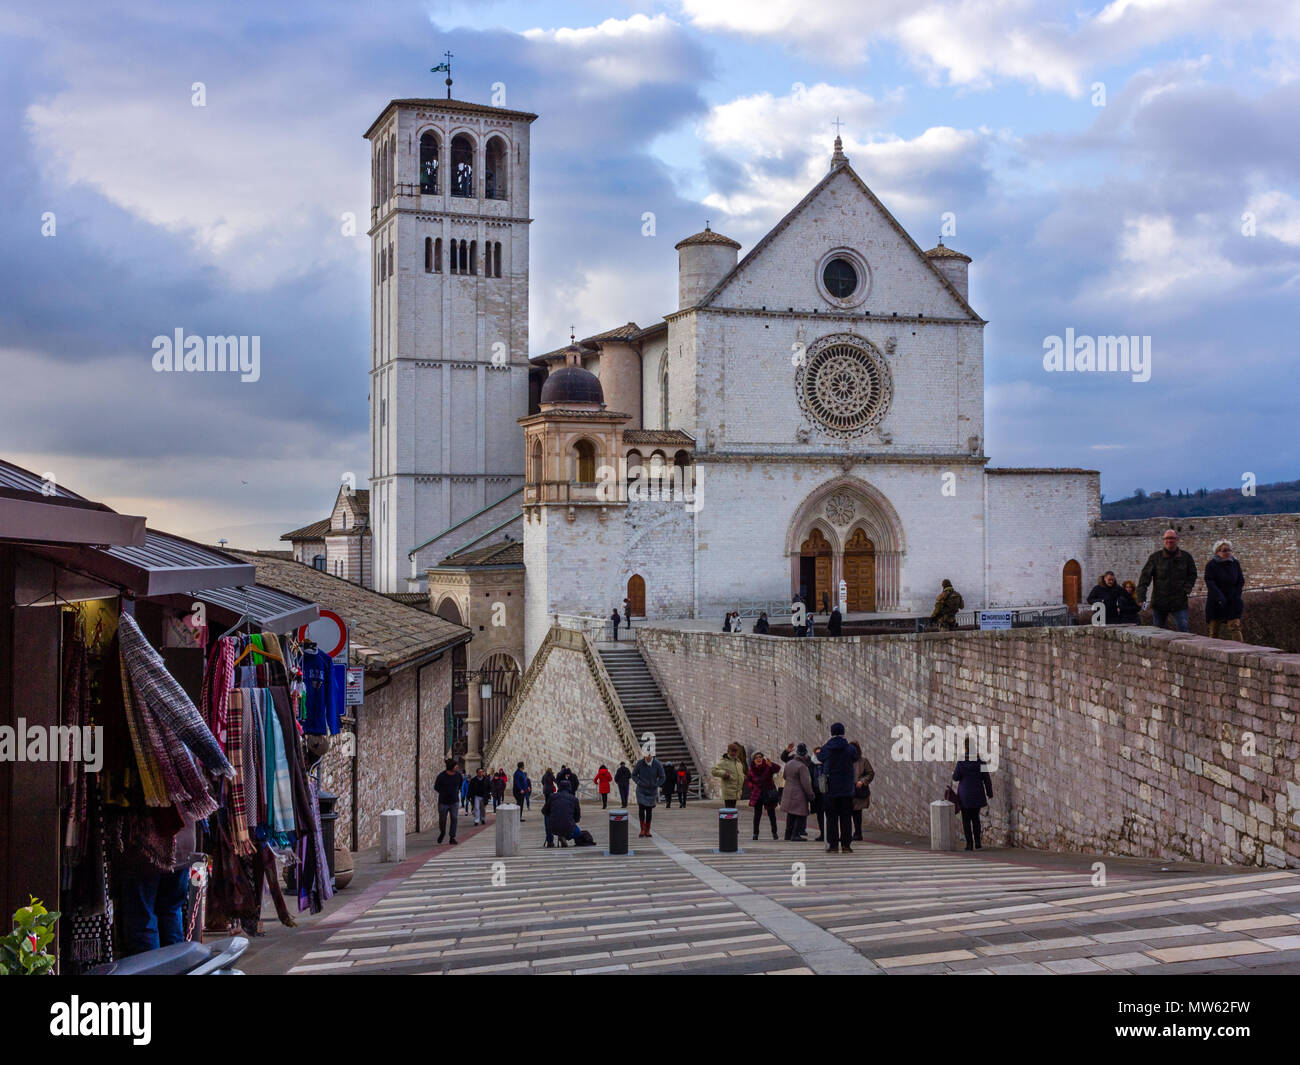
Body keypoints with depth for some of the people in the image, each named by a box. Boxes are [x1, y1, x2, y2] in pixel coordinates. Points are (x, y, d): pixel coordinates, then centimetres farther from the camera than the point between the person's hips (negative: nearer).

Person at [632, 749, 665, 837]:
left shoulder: (657, 764, -13)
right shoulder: (640, 763, -12)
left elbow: (662, 778, -2)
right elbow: (634, 775, -1)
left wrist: (655, 785, -12)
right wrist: (639, 783, -15)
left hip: (652, 791, 0)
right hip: (641, 790, 0)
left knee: (649, 810, 5)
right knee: (641, 809, -13)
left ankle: (647, 830, 18)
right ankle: (642, 829, 0)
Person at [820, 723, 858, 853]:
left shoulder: (825, 748, -5)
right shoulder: (850, 749, -7)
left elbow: (821, 759, 13)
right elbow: (855, 758, 10)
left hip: (830, 788, 0)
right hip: (846, 788, 0)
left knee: (831, 816, 6)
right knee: (846, 817, 5)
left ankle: (832, 844, 4)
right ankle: (845, 844, 2)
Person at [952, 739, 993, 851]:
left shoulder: (961, 762, -13)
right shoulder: (980, 761, -6)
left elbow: (956, 777, -6)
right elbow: (986, 779, -2)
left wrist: (953, 773, 17)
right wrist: (989, 793, 7)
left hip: (964, 795, -3)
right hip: (977, 794, 3)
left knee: (966, 819, 7)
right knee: (975, 817, 19)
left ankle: (969, 844, 5)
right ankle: (977, 842, 13)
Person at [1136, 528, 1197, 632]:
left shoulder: (1186, 557, 5)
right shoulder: (1155, 557, 0)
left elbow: (1192, 574, 17)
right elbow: (1145, 576, -5)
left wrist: (1187, 588, -1)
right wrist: (1141, 596, -16)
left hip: (1179, 603, 0)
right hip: (1159, 603, 0)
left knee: (1184, 630, -11)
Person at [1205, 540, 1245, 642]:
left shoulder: (1235, 564, 9)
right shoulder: (1211, 565, -3)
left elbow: (1241, 581, 12)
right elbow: (1209, 582, -13)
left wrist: (1237, 596, -3)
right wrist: (1219, 597, -24)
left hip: (1233, 602, 2)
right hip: (1215, 602, -2)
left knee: (1235, 626, -12)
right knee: (1214, 630, 2)